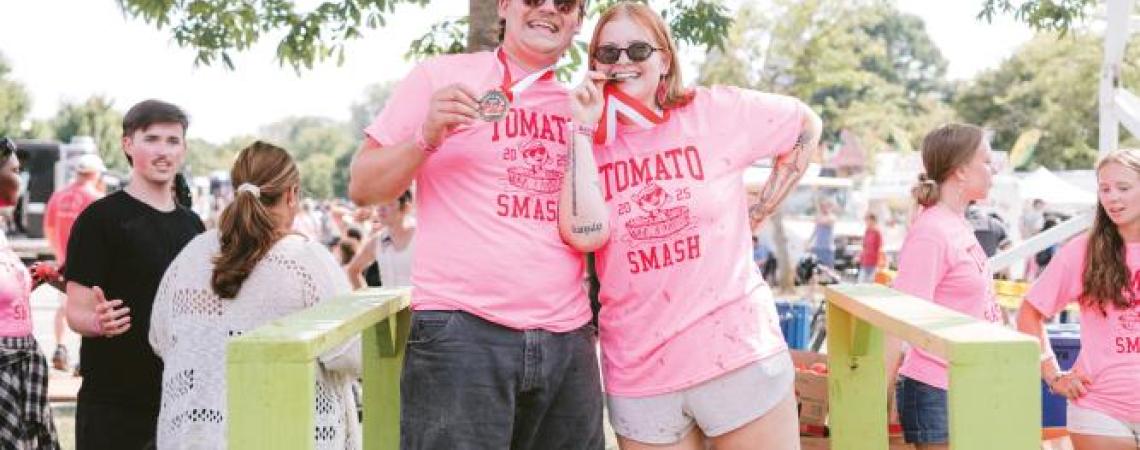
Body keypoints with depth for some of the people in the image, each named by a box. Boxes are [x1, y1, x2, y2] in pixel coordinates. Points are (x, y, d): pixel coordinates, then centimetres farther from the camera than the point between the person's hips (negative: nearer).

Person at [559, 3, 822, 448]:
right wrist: (585, 129, -10)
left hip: (737, 351, -1)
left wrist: (756, 213, 6)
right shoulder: (587, 145, 2)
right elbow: (583, 235, -16)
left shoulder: (715, 112, -1)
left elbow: (807, 126, 12)